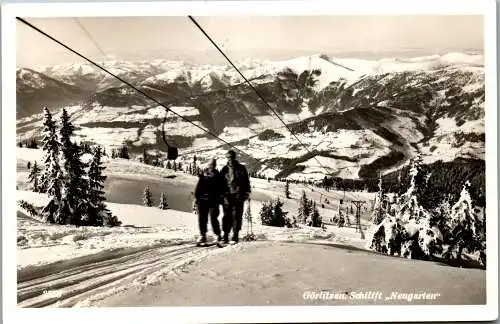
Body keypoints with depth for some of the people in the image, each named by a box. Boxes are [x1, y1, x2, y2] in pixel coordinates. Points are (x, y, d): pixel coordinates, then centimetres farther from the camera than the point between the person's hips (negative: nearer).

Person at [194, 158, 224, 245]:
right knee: (202, 218, 3)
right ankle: (203, 236, 14)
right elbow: (198, 187, 12)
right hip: (202, 200, 2)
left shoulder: (218, 176, 6)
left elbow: (221, 189, 7)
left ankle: (218, 235, 6)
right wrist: (196, 197, 5)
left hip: (213, 201, -2)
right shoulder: (203, 175, 10)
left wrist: (220, 198, -2)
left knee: (213, 218, -8)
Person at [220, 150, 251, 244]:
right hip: (227, 195, 1)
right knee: (227, 216, -2)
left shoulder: (241, 168, 7)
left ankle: (235, 237, 0)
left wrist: (247, 192, 1)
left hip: (238, 195, -1)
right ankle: (225, 237, 2)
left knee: (236, 215, -4)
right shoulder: (224, 169, 11)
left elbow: (246, 181, 9)